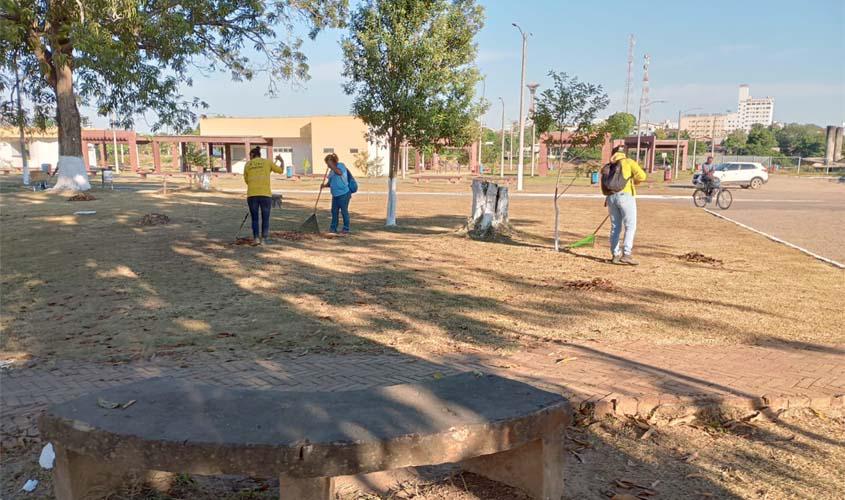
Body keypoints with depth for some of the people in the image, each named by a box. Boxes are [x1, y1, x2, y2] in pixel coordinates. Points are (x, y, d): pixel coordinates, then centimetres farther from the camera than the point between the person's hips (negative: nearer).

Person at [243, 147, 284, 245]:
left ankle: (256, 238, 1)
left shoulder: (247, 165, 13)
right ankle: (265, 239, 6)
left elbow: (246, 180, 16)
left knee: (255, 218, 11)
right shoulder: (267, 162, 9)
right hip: (265, 194, -1)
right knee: (265, 218, 8)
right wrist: (282, 161, 34)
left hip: (251, 194, 1)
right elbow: (281, 170, 16)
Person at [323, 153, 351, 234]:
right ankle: (333, 228, 20)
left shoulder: (341, 165, -7)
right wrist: (325, 185, -2)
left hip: (343, 194, -8)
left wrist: (331, 165, -23)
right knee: (334, 211, 10)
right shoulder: (331, 171, 15)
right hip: (335, 195, 8)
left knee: (344, 211, -2)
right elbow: (330, 183, 18)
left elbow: (339, 172, -31)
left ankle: (346, 229, 8)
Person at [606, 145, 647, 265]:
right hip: (625, 196, -5)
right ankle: (626, 254, -14)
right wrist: (632, 181, 14)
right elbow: (641, 175, -4)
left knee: (615, 227, 11)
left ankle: (616, 255, 11)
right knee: (630, 226, -4)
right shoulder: (629, 162, 8)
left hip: (611, 197, 5)